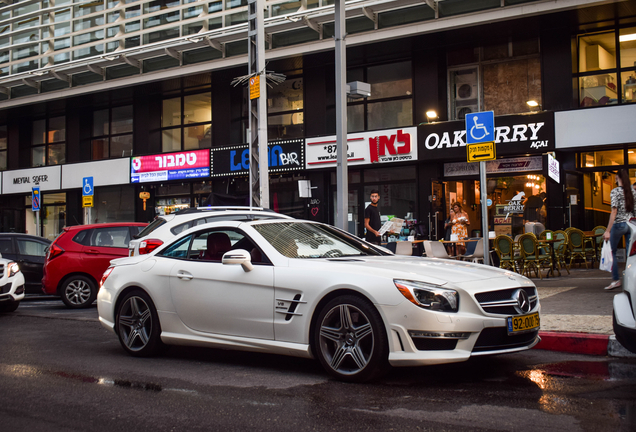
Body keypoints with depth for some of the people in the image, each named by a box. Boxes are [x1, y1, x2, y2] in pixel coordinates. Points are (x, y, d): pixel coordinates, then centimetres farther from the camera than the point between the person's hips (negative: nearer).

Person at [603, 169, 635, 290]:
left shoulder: (615, 191, -9)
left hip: (619, 224, -5)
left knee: (612, 252, 6)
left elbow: (614, 212, -14)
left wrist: (607, 231, -13)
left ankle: (616, 280, 1)